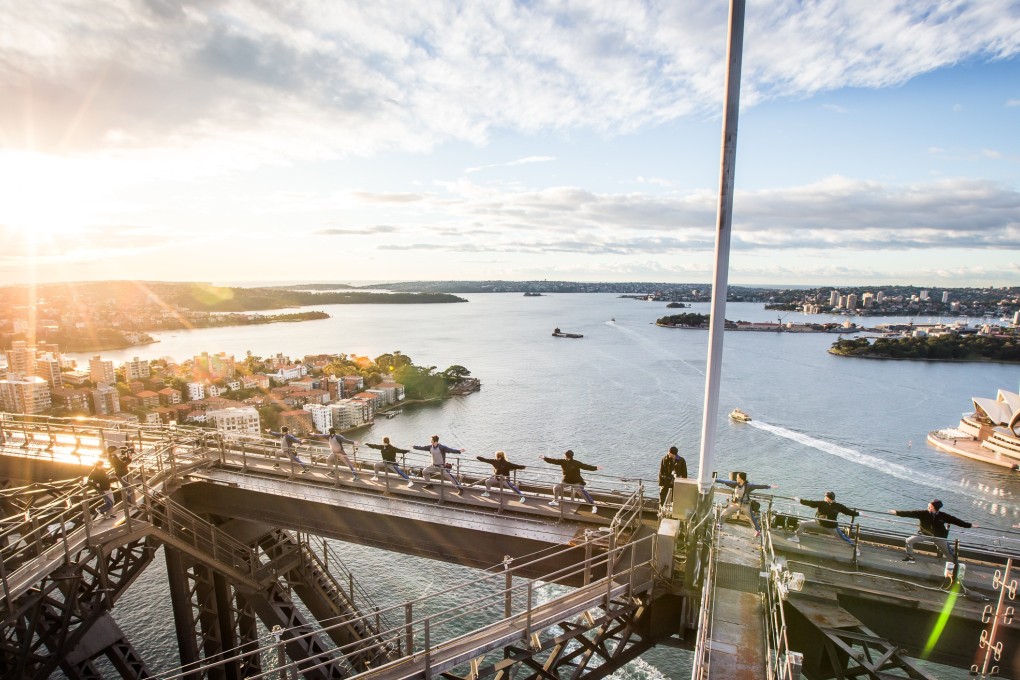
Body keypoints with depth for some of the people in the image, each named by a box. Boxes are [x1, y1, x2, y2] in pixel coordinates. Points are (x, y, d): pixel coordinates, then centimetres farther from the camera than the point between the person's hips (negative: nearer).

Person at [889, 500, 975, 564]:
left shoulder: (943, 516, -15)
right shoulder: (923, 513, -19)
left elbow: (955, 520, -6)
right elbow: (911, 513, -23)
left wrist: (970, 525, -5)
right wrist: (897, 512, -30)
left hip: (938, 536, 0)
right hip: (924, 534, 0)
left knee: (948, 553, 6)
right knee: (909, 540, -14)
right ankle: (910, 558, 3)